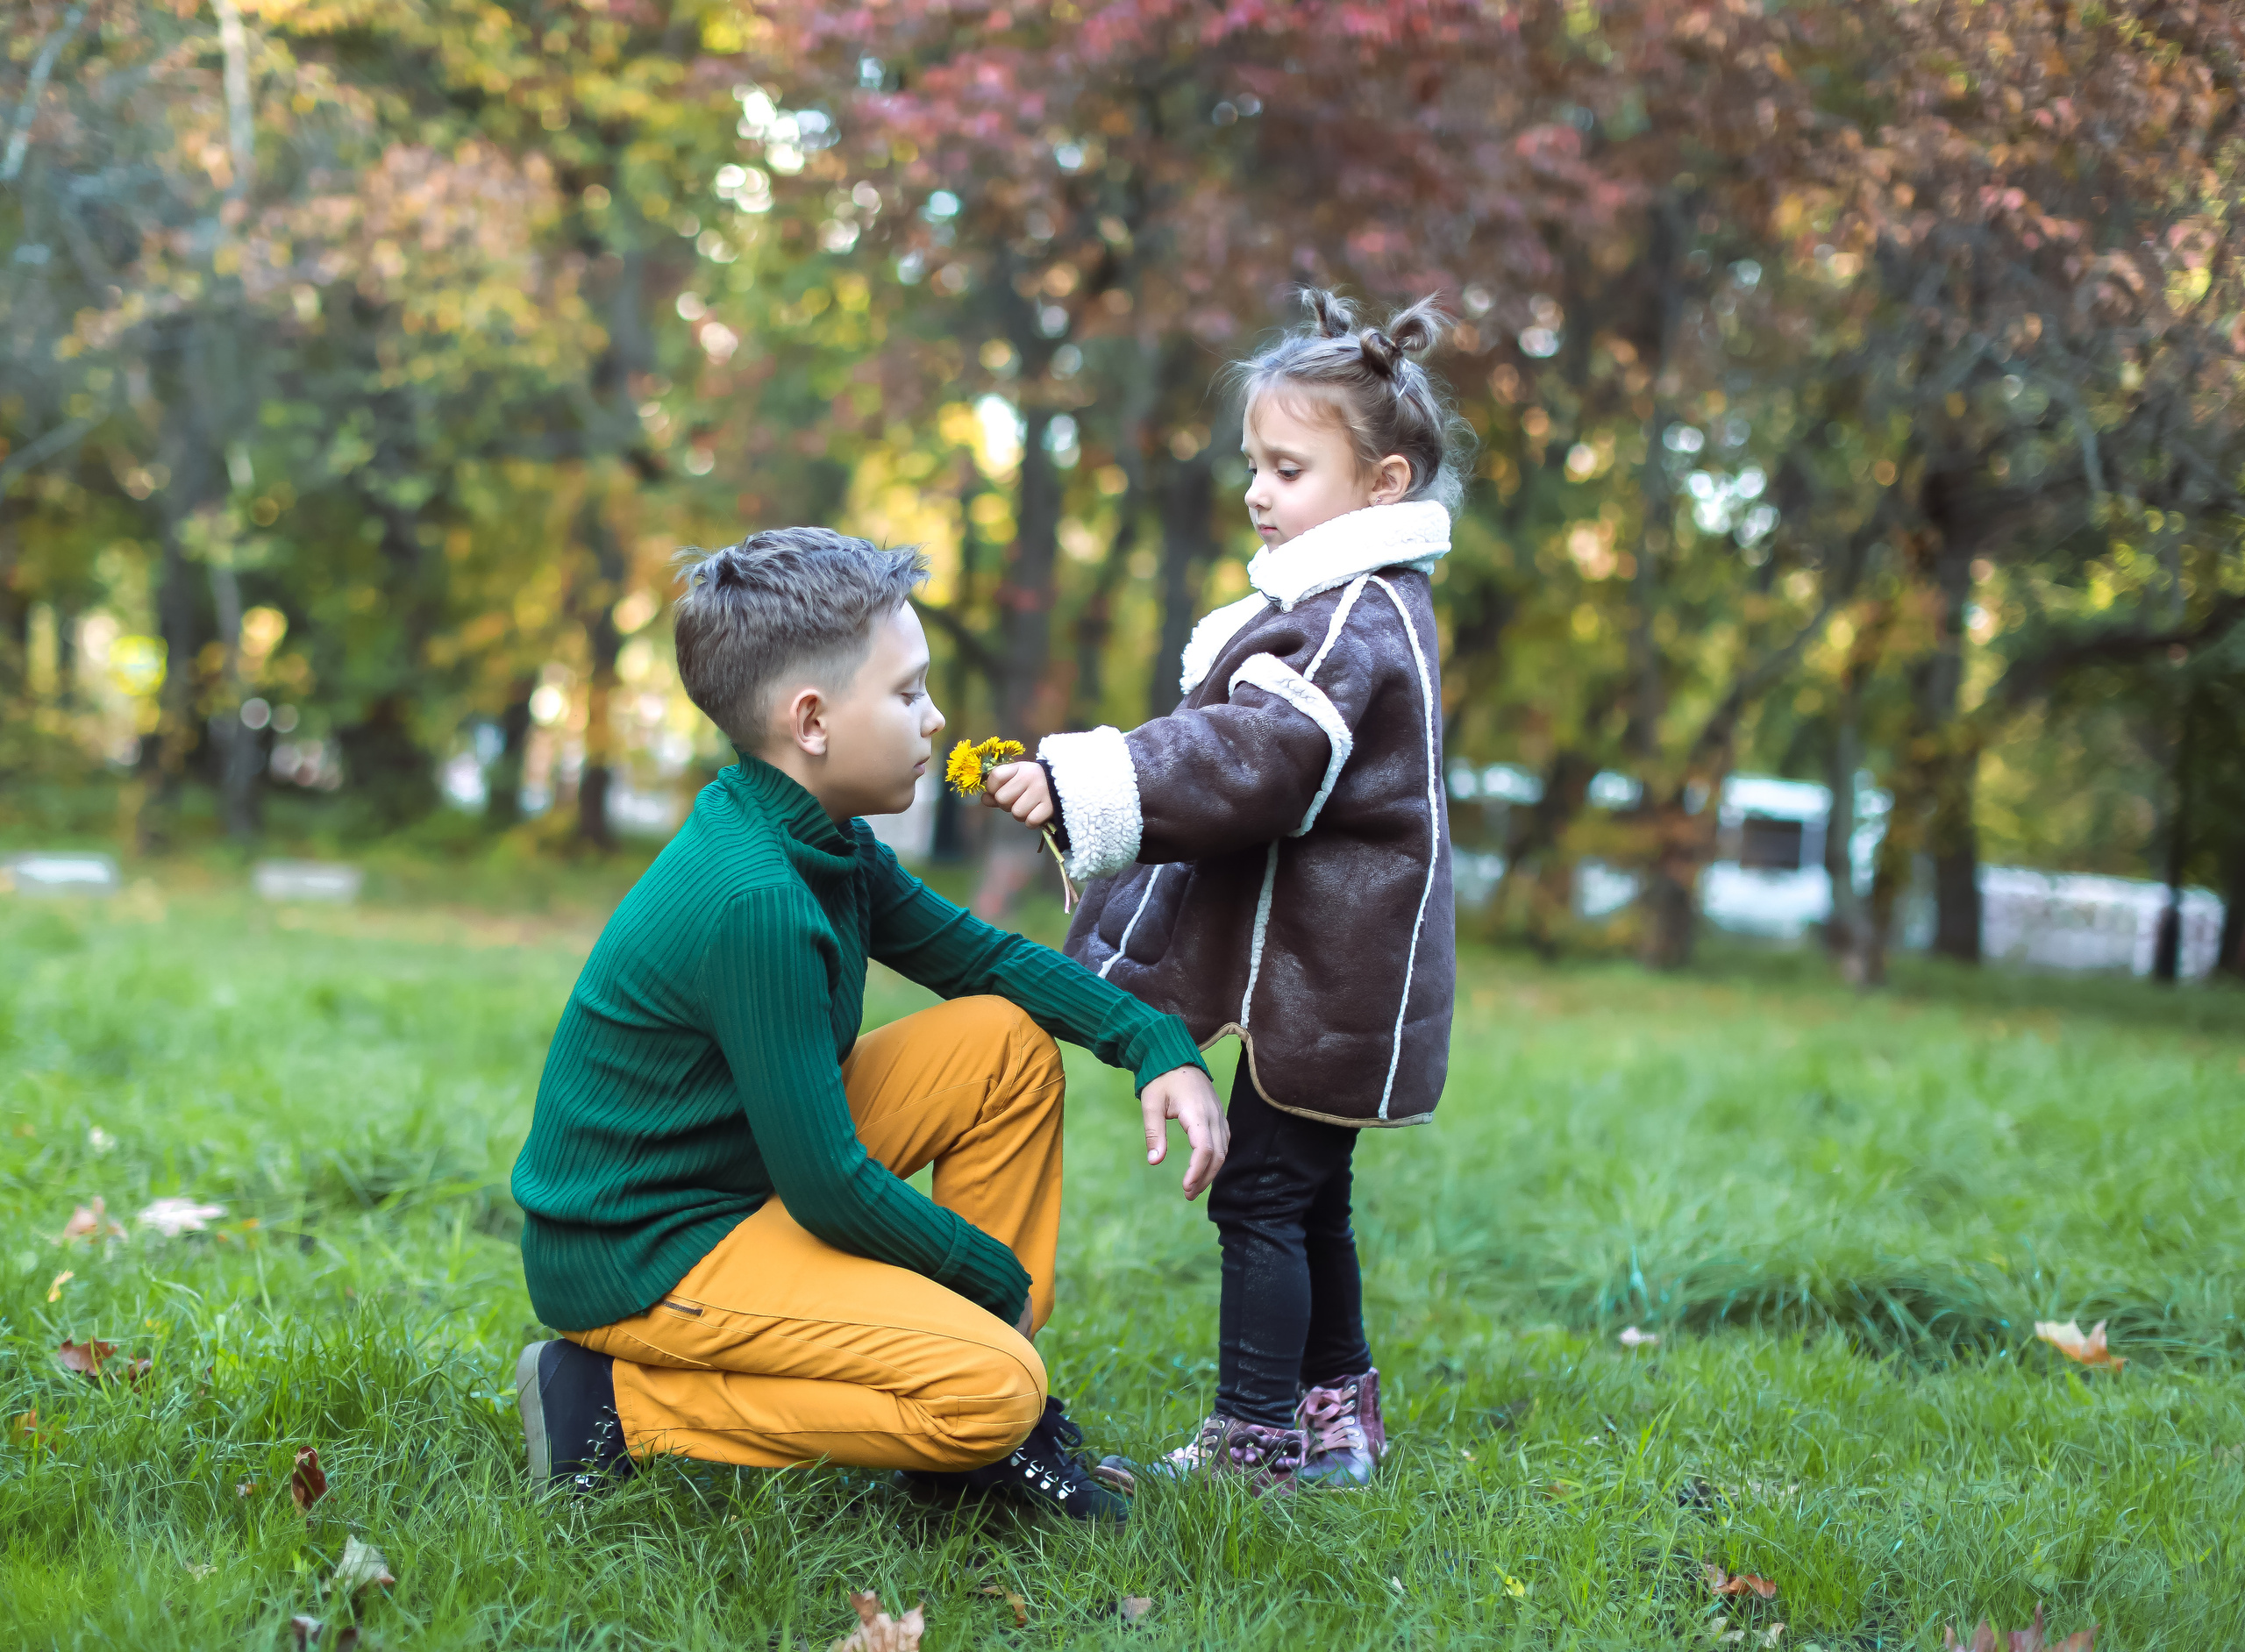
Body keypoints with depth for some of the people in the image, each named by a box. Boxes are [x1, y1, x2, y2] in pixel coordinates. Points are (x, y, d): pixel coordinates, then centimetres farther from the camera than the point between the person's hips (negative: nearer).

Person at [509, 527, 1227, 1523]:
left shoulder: (822, 841, 3)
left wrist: (1158, 1045, 0)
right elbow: (828, 1190, -24)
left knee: (1009, 1043, 7)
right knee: (991, 1384, -22)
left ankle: (968, 1444, 10)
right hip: (636, 1257, -10)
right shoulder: (753, 900, -27)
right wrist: (1000, 1282, -9)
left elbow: (980, 957, 15)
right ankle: (622, 1405, -9)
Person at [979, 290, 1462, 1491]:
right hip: (1319, 967, 11)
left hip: (1325, 978, -11)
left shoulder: (1354, 621, -18)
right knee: (1305, 1200, 18)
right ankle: (1339, 1415, 29)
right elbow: (1243, 749, 23)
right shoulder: (1344, 604, 16)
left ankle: (1255, 1439, 4)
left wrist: (1087, 784, -35)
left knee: (1264, 1196, -4)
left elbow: (1254, 759, -30)